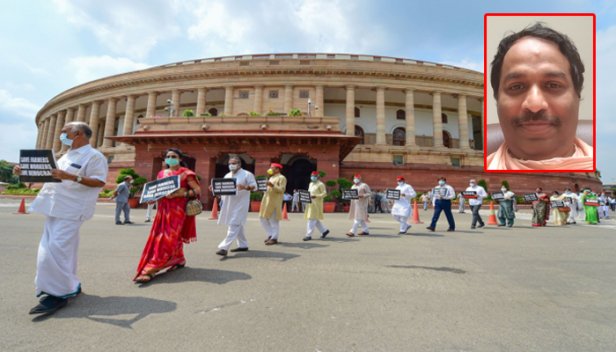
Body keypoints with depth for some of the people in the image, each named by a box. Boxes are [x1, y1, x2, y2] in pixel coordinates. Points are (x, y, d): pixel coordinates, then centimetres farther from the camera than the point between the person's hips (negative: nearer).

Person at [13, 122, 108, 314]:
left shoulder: (94, 156, -8)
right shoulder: (67, 156, 22)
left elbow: (99, 181, -18)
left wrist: (72, 177, -28)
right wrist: (25, 172, 12)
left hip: (71, 210, -9)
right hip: (57, 208, 9)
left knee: (56, 250, -12)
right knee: (63, 249, 13)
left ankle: (58, 294, -5)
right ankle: (70, 286, 23)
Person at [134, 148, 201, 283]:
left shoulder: (185, 173, -4)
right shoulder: (162, 173, 14)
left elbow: (197, 190, -11)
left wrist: (178, 194, -19)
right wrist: (152, 198, 2)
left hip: (177, 209, -6)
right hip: (163, 208, 6)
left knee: (167, 239, -8)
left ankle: (150, 270, -6)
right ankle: (179, 260, 26)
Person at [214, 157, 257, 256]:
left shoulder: (247, 174, -3)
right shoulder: (227, 176, 17)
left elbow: (254, 186, -8)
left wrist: (245, 187, -27)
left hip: (240, 203, -8)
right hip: (229, 204, 8)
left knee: (234, 225, -12)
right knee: (238, 225, 14)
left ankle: (224, 247, -14)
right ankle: (243, 245, 25)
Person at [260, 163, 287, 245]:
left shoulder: (281, 178, -4)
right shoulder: (271, 178, 24)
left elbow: (282, 190, -15)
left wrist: (272, 185, -27)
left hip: (274, 203, -9)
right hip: (266, 201, 9)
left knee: (273, 220, -6)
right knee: (263, 219, 10)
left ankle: (274, 238, 4)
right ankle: (270, 235, 21)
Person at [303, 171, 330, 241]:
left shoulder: (320, 184, -6)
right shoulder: (311, 184, 19)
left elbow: (325, 193, -13)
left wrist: (316, 196, -26)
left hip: (316, 204, -9)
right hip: (310, 204, 9)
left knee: (312, 219, -9)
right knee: (315, 219, 12)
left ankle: (309, 235, -5)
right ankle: (324, 231, 26)